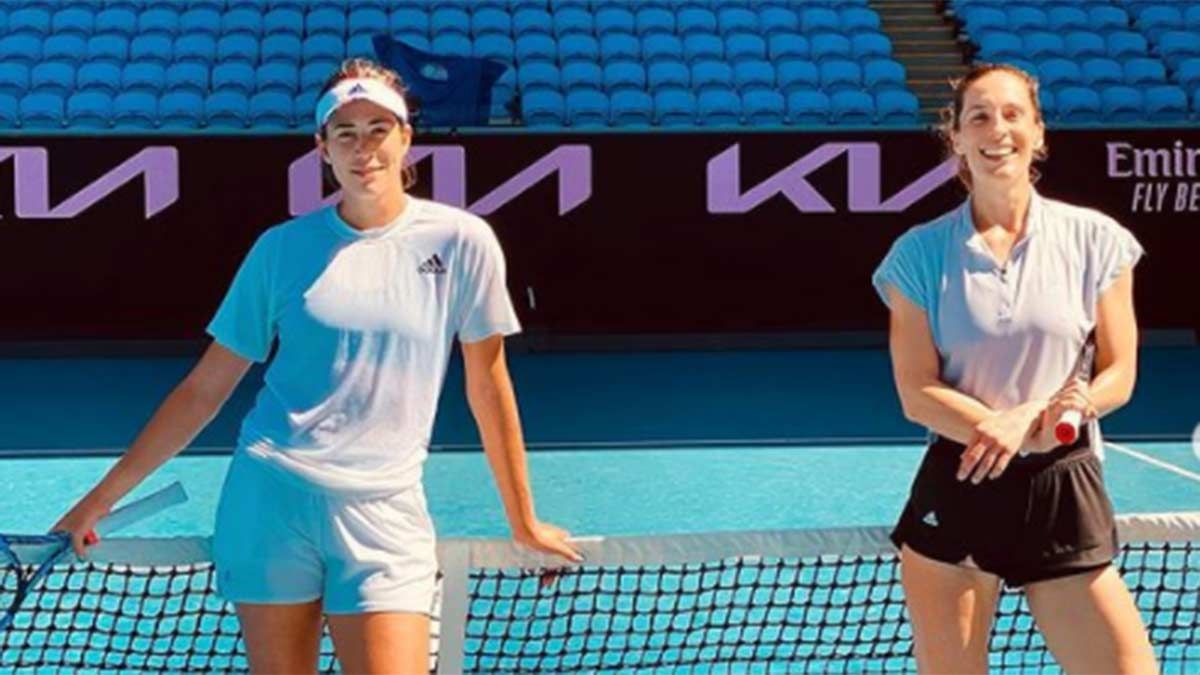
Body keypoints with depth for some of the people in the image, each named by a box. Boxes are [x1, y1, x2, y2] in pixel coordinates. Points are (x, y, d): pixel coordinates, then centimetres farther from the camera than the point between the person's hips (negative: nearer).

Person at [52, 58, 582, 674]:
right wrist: (103, 497, 8)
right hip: (269, 497, 1)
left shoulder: (462, 241, 1)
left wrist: (524, 522, 13)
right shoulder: (282, 247, 4)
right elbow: (203, 389, 9)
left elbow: (487, 386, 9)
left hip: (383, 513, -1)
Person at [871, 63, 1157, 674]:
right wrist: (1017, 426, -19)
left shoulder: (1095, 239, 1)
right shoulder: (920, 253, -1)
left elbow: (1118, 373, 3)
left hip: (1063, 492, 1)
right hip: (955, 491, 0)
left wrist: (1058, 411, -18)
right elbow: (917, 393, -4)